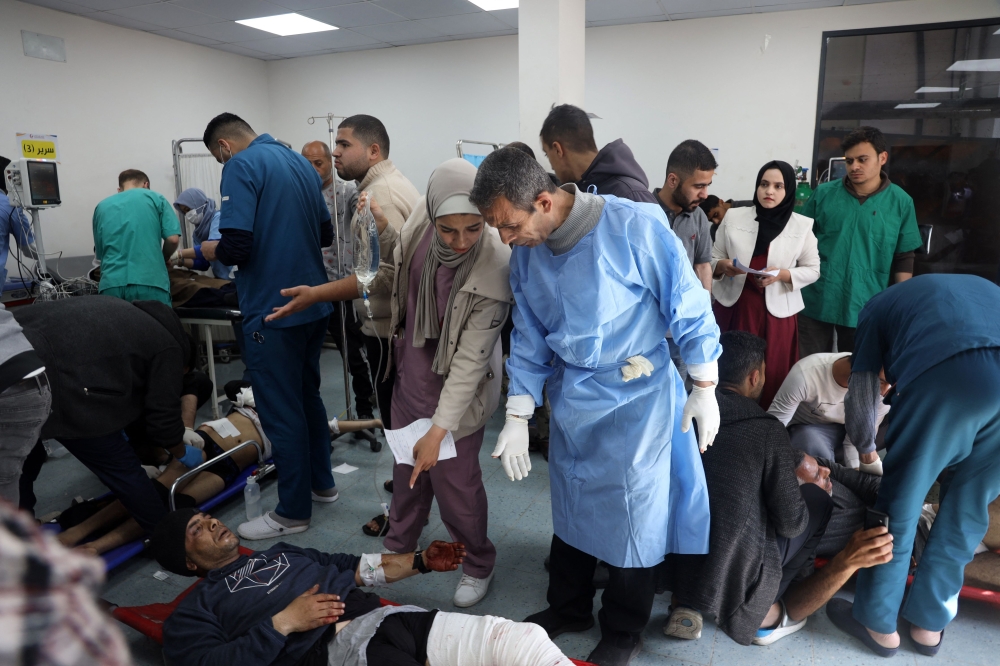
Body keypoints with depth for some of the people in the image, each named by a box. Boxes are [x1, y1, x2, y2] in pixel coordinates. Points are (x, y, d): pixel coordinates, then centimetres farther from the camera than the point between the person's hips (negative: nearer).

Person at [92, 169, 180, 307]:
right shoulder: (155, 198, 10)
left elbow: (99, 252, 24)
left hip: (111, 283, 4)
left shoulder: (102, 206, 21)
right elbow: (173, 239, 0)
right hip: (149, 281, -3)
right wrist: (164, 258, 19)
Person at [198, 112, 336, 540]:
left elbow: (236, 247, -21)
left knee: (282, 412, 3)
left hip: (273, 311, -8)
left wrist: (210, 250, 0)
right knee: (308, 396, 21)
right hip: (313, 304, 9)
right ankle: (321, 483, 35)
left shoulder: (241, 167, -12)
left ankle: (293, 512, 16)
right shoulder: (300, 162, 13)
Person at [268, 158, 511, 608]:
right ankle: (398, 549, 48)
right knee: (408, 469, 22)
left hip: (456, 386, -5)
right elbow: (396, 280, 6)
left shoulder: (494, 265, -29)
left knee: (454, 482, 7)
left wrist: (440, 428, -27)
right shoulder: (421, 219, -14)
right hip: (410, 372, 6)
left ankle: (479, 563, 36)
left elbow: (472, 357, -27)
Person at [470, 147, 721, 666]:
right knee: (571, 508, 20)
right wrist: (517, 416, 0)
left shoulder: (634, 227, -22)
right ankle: (568, 609, 45)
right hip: (571, 401, 5)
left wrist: (704, 389, -6)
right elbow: (529, 338, 4)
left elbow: (688, 307, -12)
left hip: (637, 397, -5)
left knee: (630, 516, 10)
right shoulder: (525, 253, -5)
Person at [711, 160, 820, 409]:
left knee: (772, 377, 4)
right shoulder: (733, 217, 2)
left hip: (776, 311, 0)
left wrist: (782, 274, -13)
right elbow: (712, 260, 6)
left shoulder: (802, 225, 1)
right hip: (734, 306, 0)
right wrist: (723, 265, -17)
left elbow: (813, 270, 5)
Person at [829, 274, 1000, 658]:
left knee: (900, 500, 12)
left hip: (949, 372, -4)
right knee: (968, 507, 20)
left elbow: (860, 393, 28)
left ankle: (878, 622, 27)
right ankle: (929, 622, 35)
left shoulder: (880, 304, 30)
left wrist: (865, 447, 46)